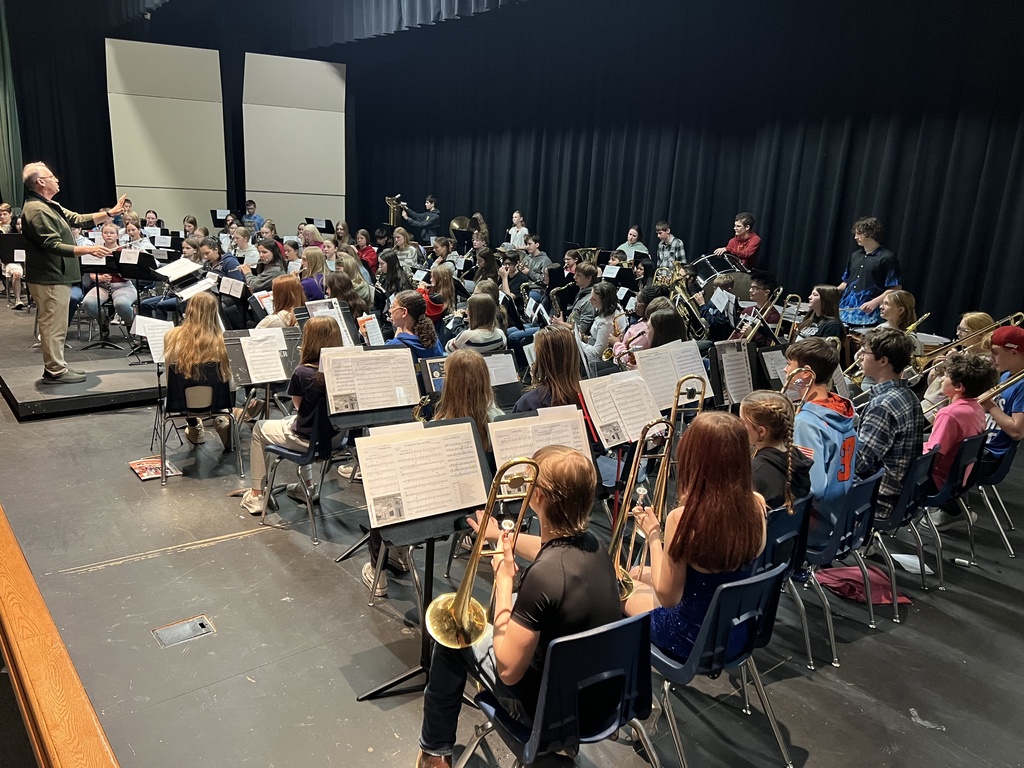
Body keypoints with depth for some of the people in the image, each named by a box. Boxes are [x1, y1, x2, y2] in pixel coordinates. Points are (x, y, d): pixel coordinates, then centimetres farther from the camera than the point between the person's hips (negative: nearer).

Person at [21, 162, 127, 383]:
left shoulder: (49, 206, 15)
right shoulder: (36, 210, -18)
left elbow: (78, 219, 17)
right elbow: (54, 246, -25)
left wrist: (110, 214, 13)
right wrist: (88, 250, -30)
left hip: (56, 276, 11)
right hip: (50, 278, -11)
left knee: (55, 325, 16)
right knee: (54, 325, -4)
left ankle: (55, 367, 24)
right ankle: (55, 371, 4)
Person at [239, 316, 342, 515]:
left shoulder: (302, 373, -23)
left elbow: (297, 404, -4)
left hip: (308, 439, -6)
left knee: (260, 427, 22)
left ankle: (256, 495, 26)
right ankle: (308, 484, 40)